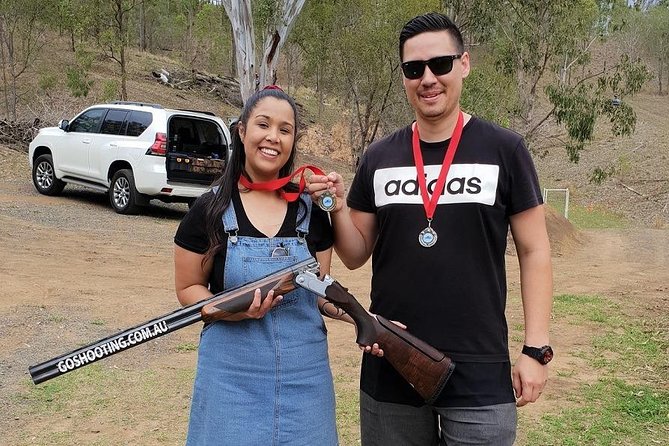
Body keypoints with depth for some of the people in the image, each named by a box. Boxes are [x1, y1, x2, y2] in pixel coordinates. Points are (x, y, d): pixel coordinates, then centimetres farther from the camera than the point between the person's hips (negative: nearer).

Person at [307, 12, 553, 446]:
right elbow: (356, 255, 8)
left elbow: (534, 251, -1)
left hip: (481, 373, -2)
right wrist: (338, 208, -10)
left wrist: (536, 348, -6)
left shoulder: (504, 149, -4)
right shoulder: (379, 158, 4)